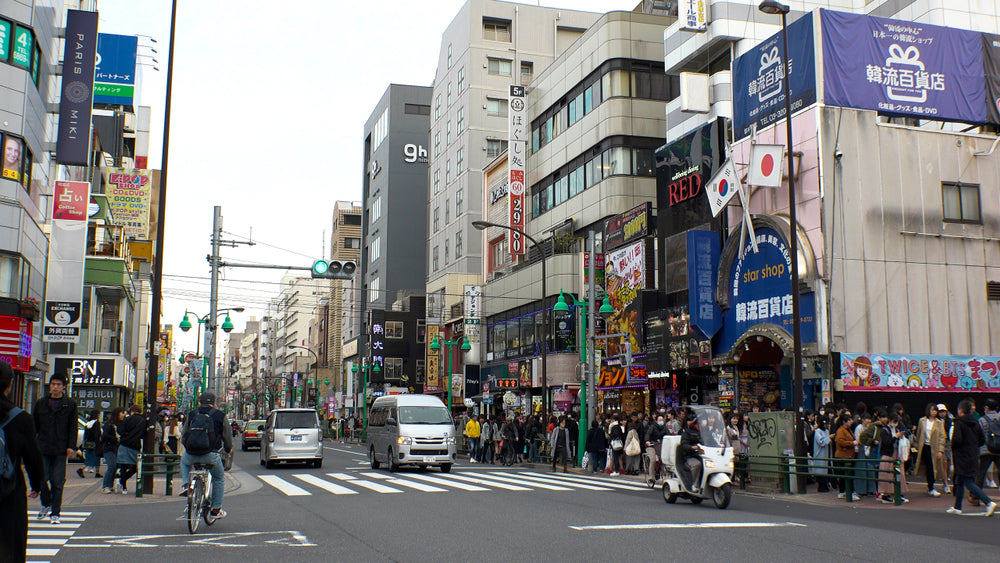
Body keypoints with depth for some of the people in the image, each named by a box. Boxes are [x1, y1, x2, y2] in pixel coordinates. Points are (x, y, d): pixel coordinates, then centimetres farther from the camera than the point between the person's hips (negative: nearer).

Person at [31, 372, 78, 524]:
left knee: (57, 482, -1)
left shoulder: (70, 405, 5)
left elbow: (73, 427, 5)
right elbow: (34, 425, 12)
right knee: (42, 478, -2)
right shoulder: (40, 403, 9)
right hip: (42, 448, 1)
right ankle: (46, 504, 24)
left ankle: (55, 513, 7)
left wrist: (71, 446, -3)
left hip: (60, 449, -1)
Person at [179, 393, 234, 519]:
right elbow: (227, 437, 11)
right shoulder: (220, 416, 5)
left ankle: (185, 484, 17)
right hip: (210, 455, -2)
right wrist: (228, 449, 32)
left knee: (184, 461, 39)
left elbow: (183, 435, 22)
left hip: (191, 455, 2)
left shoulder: (192, 415, 14)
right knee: (219, 478, 21)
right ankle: (216, 510, 22)